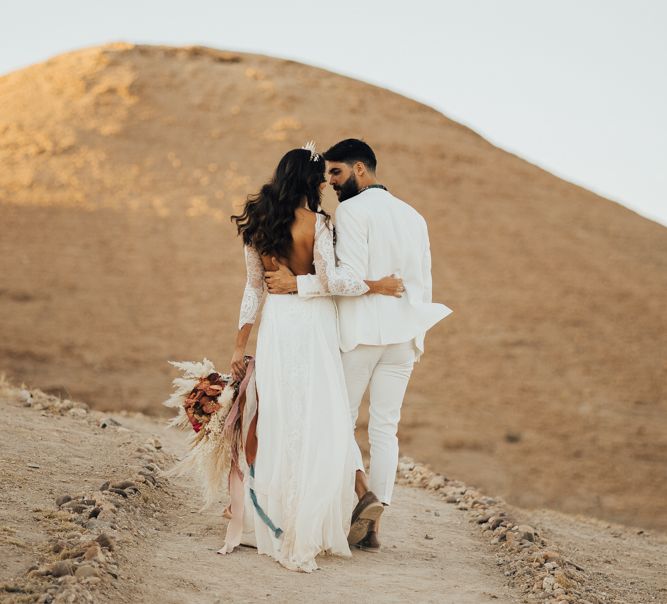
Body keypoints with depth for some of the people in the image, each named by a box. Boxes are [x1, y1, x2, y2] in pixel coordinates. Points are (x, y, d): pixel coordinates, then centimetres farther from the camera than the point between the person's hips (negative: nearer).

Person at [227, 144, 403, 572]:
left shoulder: (258, 226, 8)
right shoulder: (316, 222, -9)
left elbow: (254, 288, 11)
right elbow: (332, 280, -15)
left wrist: (240, 345, 14)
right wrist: (378, 286, -3)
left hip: (275, 328, 6)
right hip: (312, 327, -6)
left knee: (278, 425, 11)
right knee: (321, 428, -1)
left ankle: (274, 530, 17)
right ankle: (306, 536, -2)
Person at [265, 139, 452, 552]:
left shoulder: (352, 210, -7)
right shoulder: (413, 216, 15)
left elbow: (350, 275, -18)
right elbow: (424, 284, 15)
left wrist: (297, 284, -14)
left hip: (360, 332, -6)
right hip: (403, 335, 6)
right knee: (385, 429, 7)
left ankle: (364, 490, -13)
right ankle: (373, 526, 8)